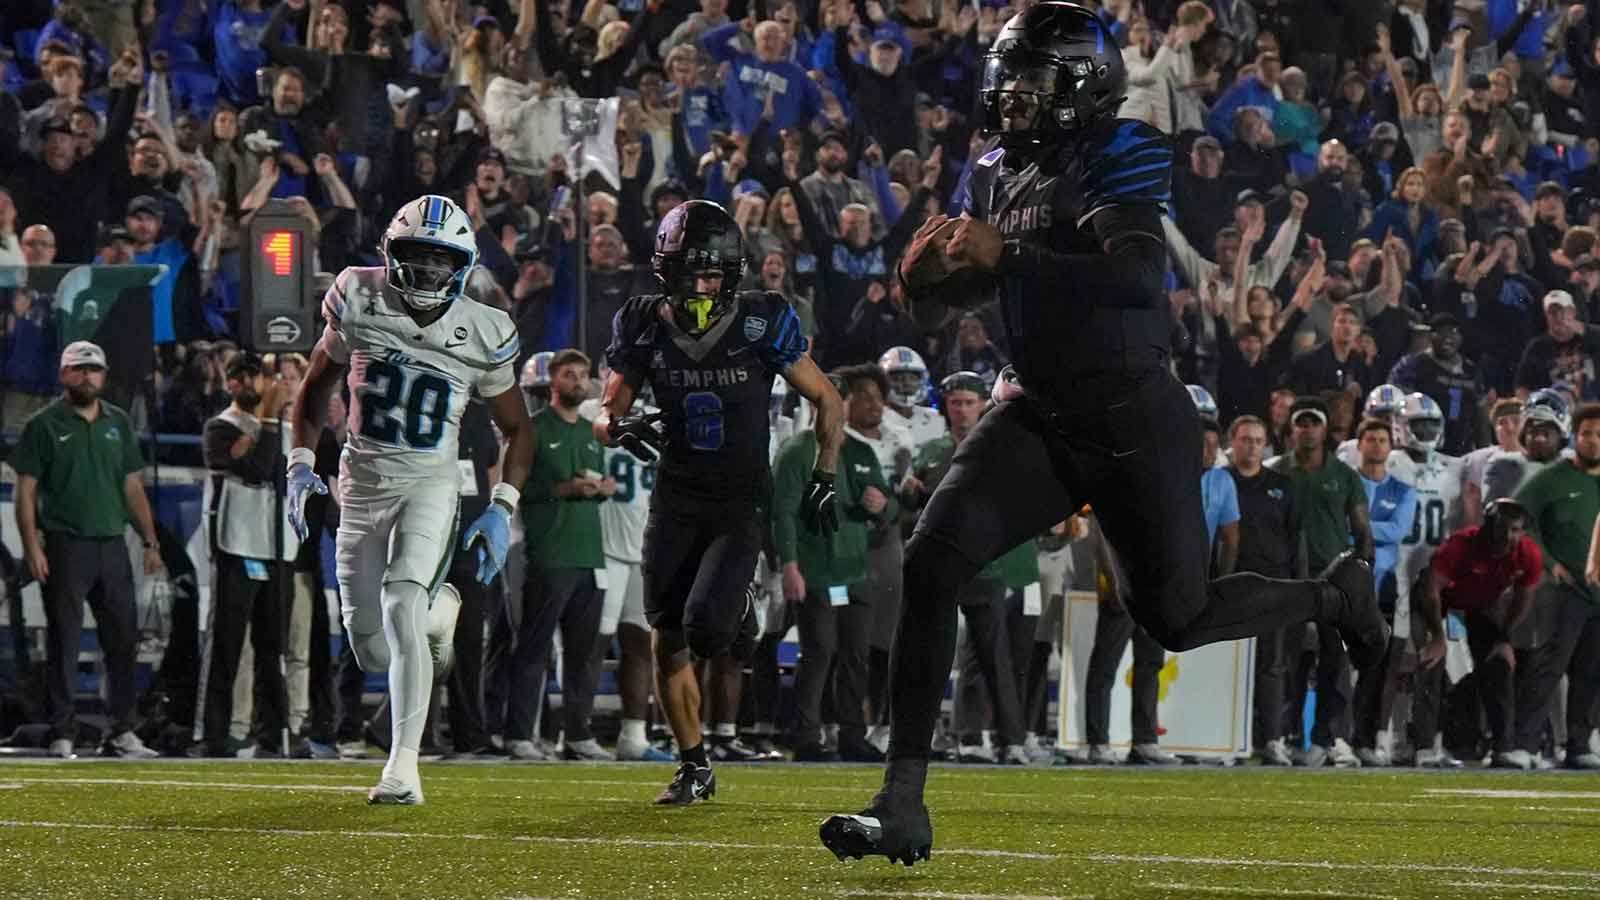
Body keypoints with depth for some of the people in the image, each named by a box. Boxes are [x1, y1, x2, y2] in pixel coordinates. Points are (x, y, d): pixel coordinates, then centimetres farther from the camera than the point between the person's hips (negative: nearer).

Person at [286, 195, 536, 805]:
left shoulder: (482, 333, -9)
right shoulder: (358, 302, -8)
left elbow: (517, 428, 5)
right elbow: (315, 386, 9)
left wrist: (502, 509, -6)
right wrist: (301, 463, -1)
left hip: (432, 485, -2)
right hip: (363, 485, 2)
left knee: (401, 603, -26)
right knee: (373, 654, 4)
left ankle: (403, 766, -22)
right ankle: (438, 609, 41)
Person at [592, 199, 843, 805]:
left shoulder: (761, 325, -12)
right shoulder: (645, 327, -5)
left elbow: (827, 401, 1)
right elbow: (605, 413, 1)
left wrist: (824, 477, -5)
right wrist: (620, 426, -22)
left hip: (740, 501, -3)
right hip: (676, 498, 3)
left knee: (705, 627, -20)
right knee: (668, 644, 0)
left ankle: (739, 610, 18)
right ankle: (695, 768, 18)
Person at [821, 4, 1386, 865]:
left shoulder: (1121, 157, -13)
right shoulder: (996, 172, 8)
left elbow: (1139, 280, -29)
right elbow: (939, 303, 16)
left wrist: (1009, 254, -33)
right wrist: (924, 270, -9)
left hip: (1134, 422, -5)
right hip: (1038, 416, 6)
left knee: (1176, 618, 6)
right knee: (930, 564, -16)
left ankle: (1335, 595, 38)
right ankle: (902, 805, -16)